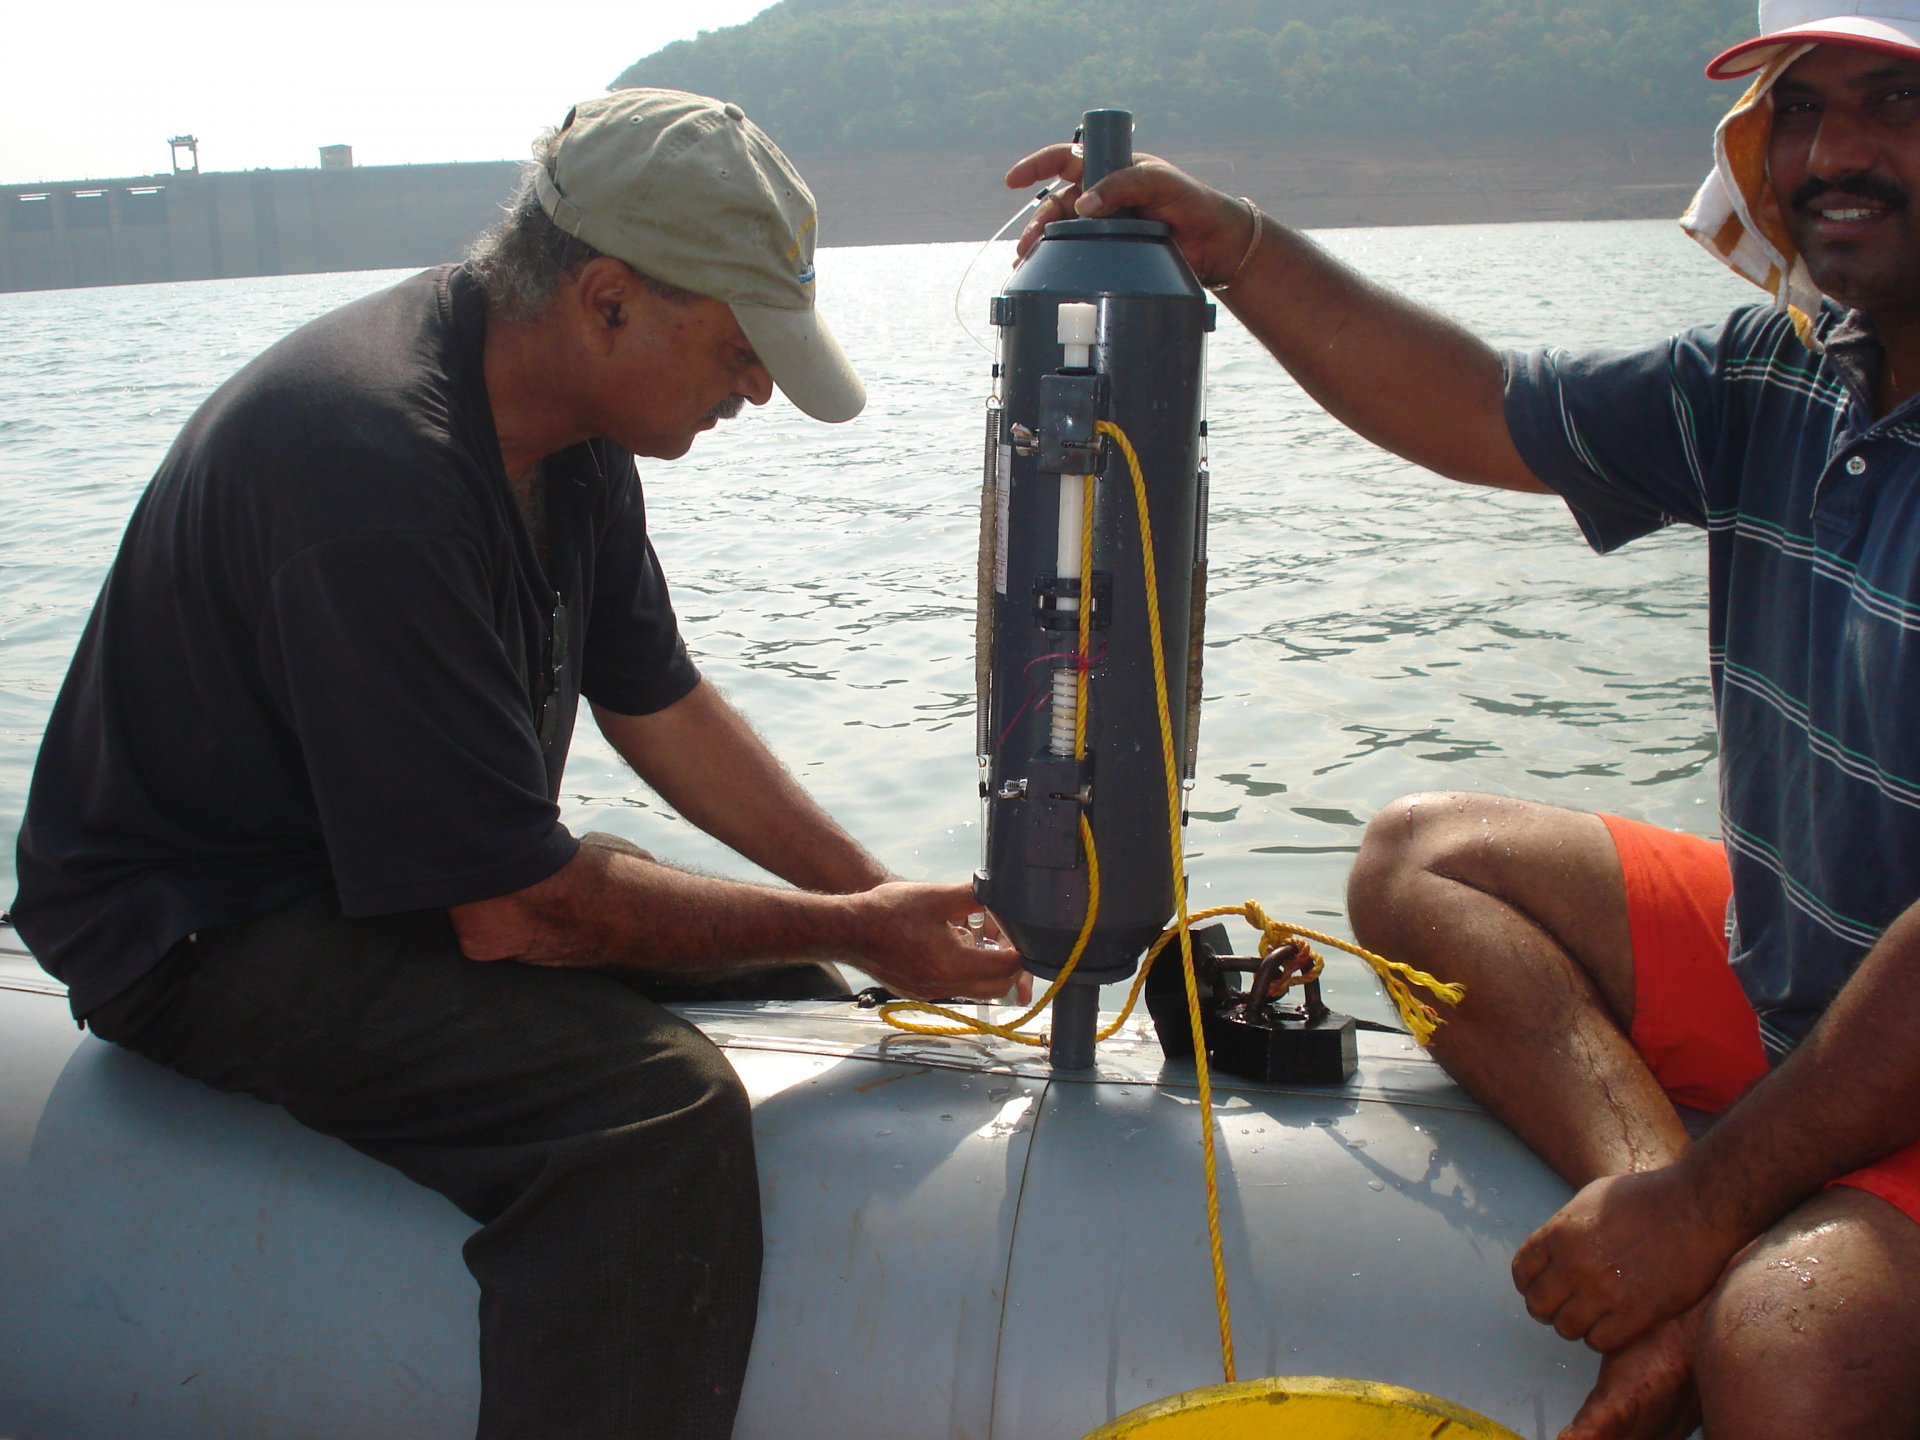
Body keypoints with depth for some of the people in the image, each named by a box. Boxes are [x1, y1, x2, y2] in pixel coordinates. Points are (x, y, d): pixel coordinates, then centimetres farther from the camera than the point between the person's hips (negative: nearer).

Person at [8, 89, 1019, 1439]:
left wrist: (886, 898, -1)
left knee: (794, 987, 5)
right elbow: (510, 911, -28)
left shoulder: (564, 415, -1)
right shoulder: (379, 467, -30)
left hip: (436, 863, 10)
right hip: (208, 929, -9)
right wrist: (848, 933, -18)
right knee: (658, 1102, -31)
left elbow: (662, 704, 8)